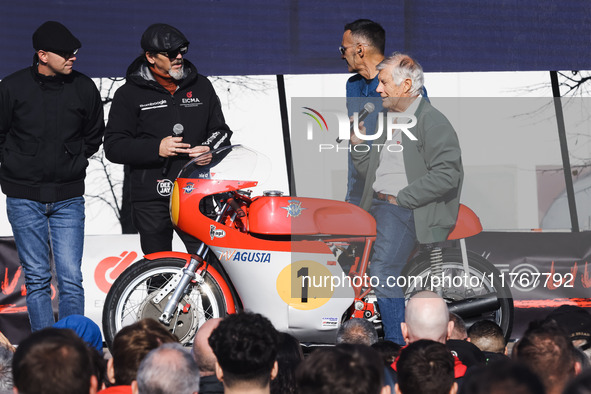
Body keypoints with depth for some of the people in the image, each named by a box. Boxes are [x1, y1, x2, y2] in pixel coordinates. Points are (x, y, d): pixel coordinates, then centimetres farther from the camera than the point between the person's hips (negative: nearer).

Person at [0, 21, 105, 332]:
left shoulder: (84, 88, 0)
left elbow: (94, 135, 16)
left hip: (68, 197, 1)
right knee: (36, 279, 4)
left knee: (71, 279, -3)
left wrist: (73, 162, 9)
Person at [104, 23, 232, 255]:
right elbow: (113, 146, -1)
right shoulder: (129, 95, 4)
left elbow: (221, 131, 19)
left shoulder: (201, 86, 13)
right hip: (151, 199, -1)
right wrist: (156, 148, -16)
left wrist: (211, 150, -5)